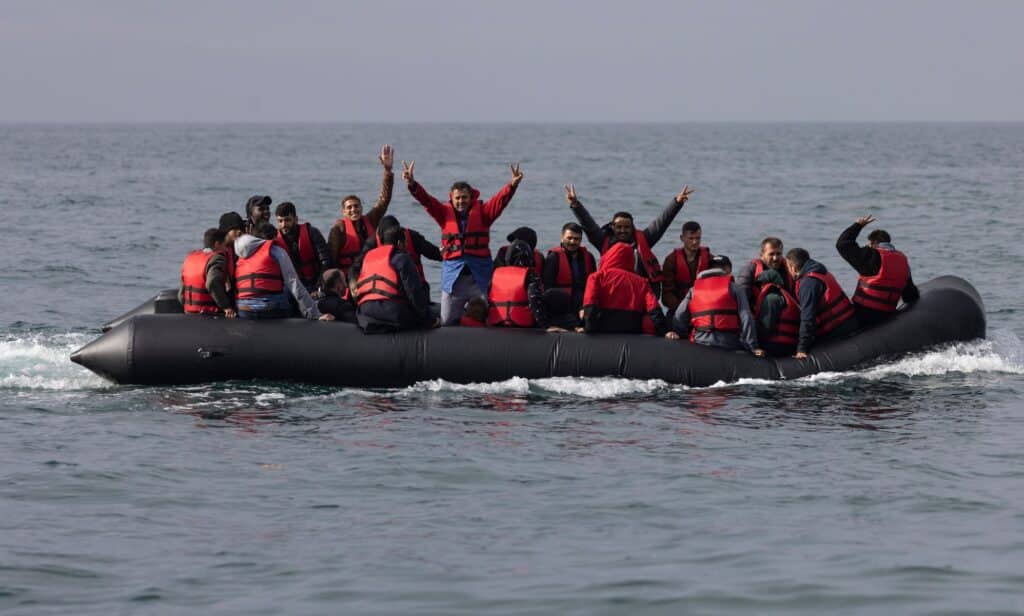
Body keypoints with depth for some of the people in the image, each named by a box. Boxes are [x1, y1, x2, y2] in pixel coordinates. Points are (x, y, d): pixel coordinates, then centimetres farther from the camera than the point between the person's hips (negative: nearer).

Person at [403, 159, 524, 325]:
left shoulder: (482, 212, 5)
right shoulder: (445, 213, 8)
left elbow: (500, 199, -9)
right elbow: (426, 200, -3)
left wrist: (513, 185, -27)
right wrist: (412, 185, -21)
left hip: (479, 275, -1)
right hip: (453, 274, 1)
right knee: (446, 322, 4)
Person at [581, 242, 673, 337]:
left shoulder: (597, 277, 8)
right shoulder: (641, 281, 13)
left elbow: (590, 307, -7)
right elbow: (654, 309, 0)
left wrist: (589, 329, -13)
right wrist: (665, 331, -6)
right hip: (633, 335, 2)